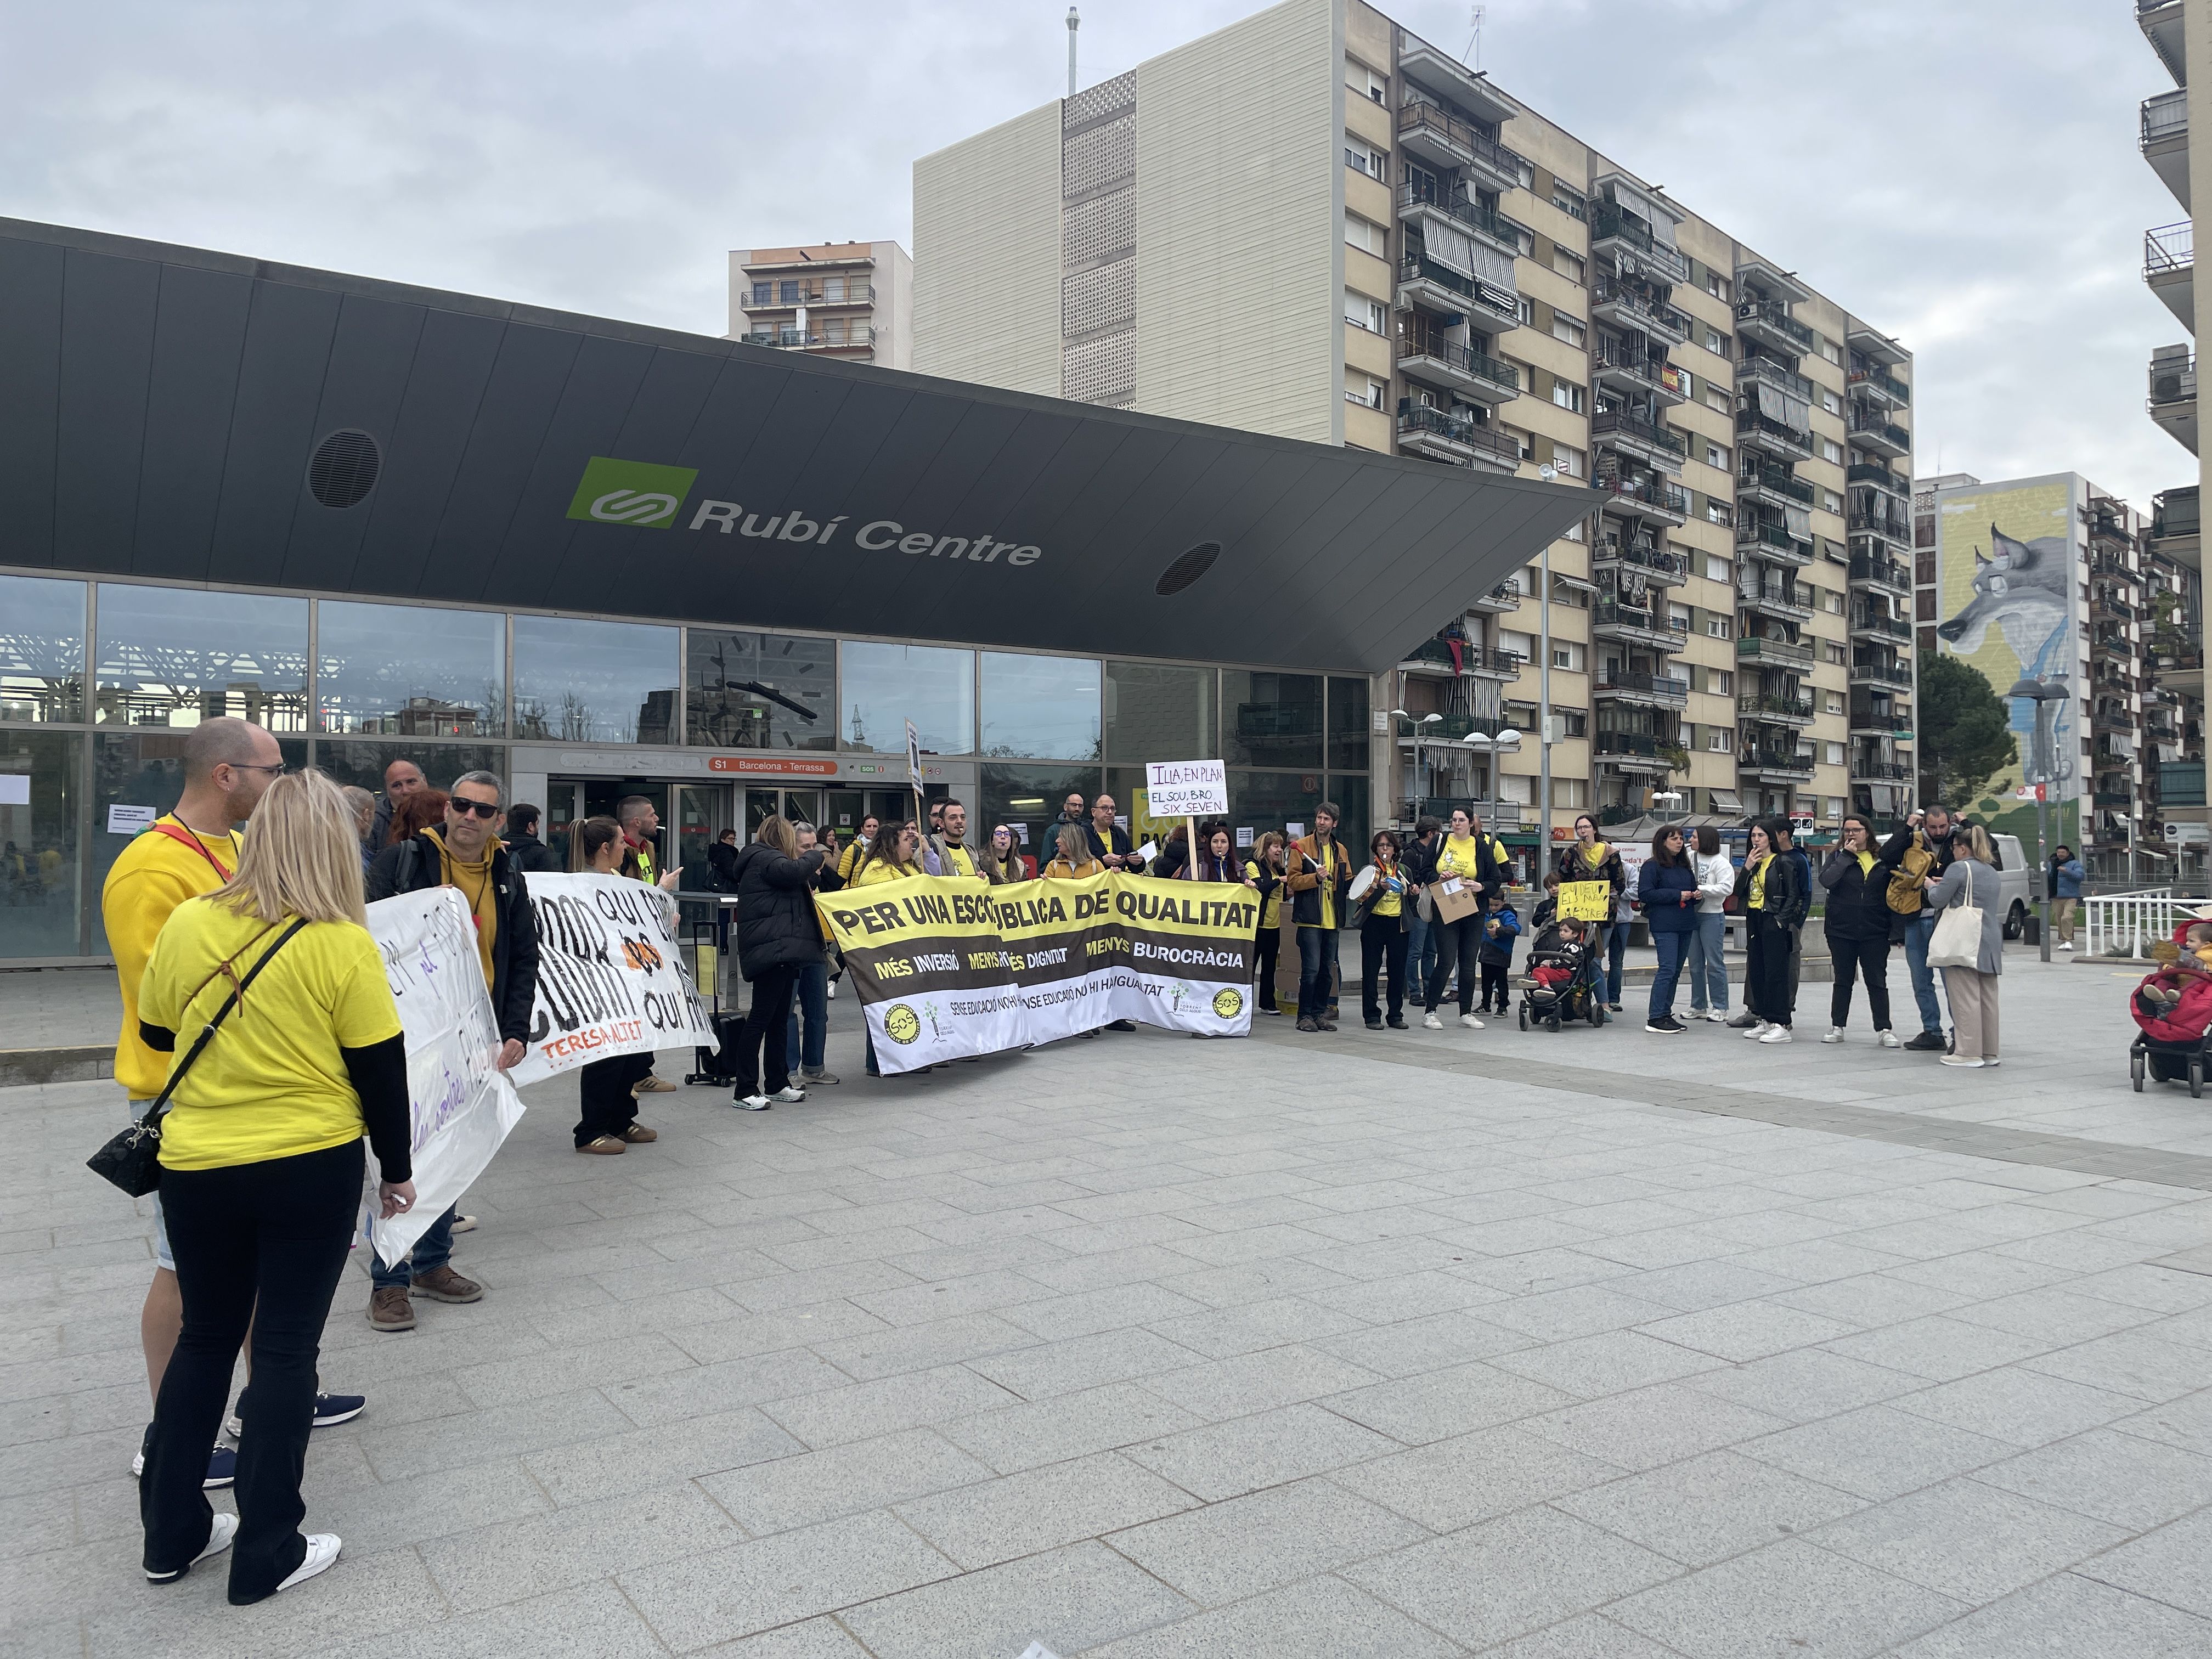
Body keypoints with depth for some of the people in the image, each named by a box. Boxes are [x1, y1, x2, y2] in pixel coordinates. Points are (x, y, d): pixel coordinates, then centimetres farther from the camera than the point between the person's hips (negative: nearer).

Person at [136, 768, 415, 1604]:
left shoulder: (186, 924, -4)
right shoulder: (343, 946, -15)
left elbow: (156, 1033, 10)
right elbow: (381, 1073, -9)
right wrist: (397, 1169, 4)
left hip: (196, 1168, 4)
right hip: (311, 1170, -4)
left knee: (204, 1338, 20)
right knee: (286, 1348, 8)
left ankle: (172, 1533, 31)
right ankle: (266, 1553, 17)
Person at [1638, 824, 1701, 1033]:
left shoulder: (1685, 866, 17)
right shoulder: (1652, 866, -6)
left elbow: (1692, 889, 28)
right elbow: (1645, 894, -15)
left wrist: (1696, 895, 3)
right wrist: (1678, 895, -15)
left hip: (1686, 925, 8)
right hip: (1664, 925, -8)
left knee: (1676, 971, 9)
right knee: (1668, 969, -13)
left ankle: (1666, 1014, 16)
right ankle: (1655, 1018, -11)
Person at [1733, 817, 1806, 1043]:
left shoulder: (1783, 862, -5)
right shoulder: (1752, 862, 15)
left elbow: (1793, 895, -8)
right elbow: (1739, 893, 9)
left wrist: (1782, 920, -14)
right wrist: (1747, 869, -2)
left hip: (1774, 923, -7)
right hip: (1754, 921, 8)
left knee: (1776, 973, -8)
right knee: (1757, 973, 9)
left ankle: (1781, 1025, -8)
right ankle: (1765, 1021, 16)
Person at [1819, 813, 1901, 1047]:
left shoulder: (1883, 860, 6)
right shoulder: (1837, 857, 5)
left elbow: (1893, 895, 7)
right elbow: (1826, 880, -15)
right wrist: (1847, 856, -13)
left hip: (1875, 932, 0)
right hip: (1841, 931, 0)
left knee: (1877, 982, 2)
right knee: (1843, 980, 10)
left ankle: (1884, 1030, 5)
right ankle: (1837, 1027, 16)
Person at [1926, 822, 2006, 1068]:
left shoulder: (1959, 868, -9)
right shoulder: (1993, 872, 17)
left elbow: (1938, 900, -10)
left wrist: (1931, 885, 11)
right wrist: (1945, 884, 22)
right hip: (1990, 943, 8)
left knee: (1965, 998, -6)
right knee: (1988, 998, 9)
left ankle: (1969, 1052, -7)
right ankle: (1989, 1052, 13)